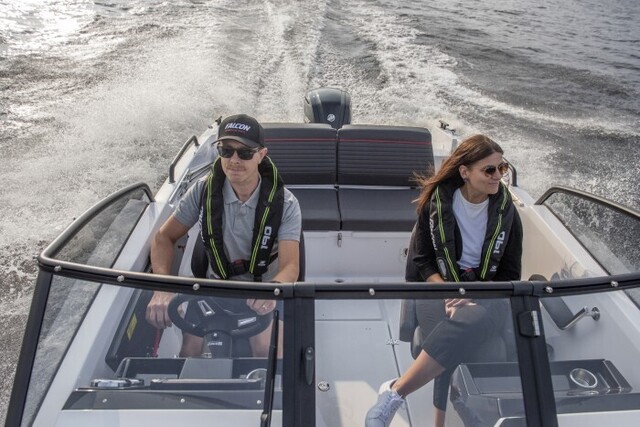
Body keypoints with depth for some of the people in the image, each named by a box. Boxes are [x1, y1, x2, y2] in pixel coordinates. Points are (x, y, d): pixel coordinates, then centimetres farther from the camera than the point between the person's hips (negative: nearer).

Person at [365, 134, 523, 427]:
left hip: (488, 293, 1)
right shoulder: (435, 202, -3)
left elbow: (510, 274, 4)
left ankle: (395, 392, -30)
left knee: (470, 321, -36)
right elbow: (421, 260, 0)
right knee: (455, 332, -35)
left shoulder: (506, 211, 1)